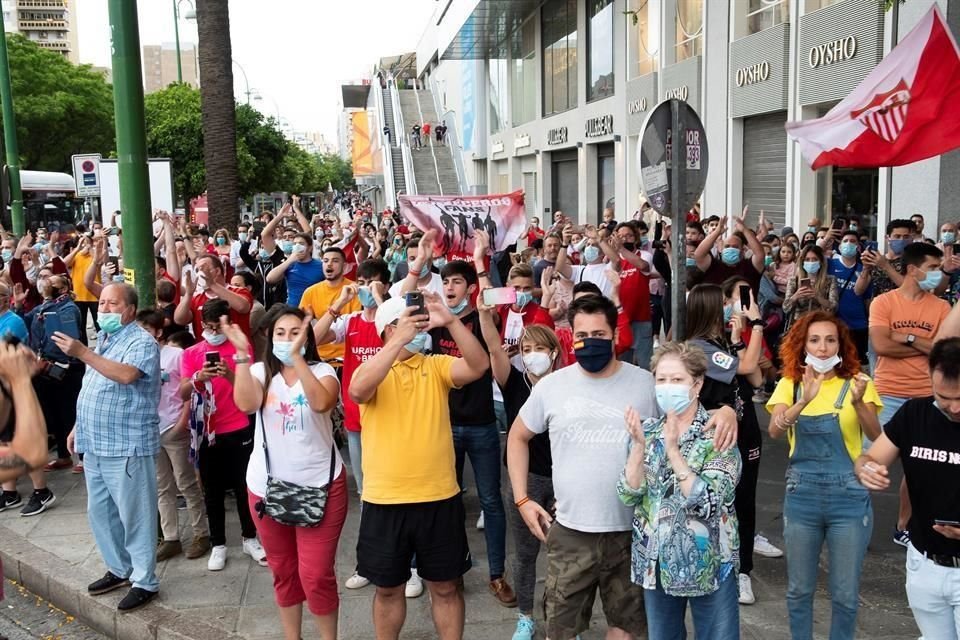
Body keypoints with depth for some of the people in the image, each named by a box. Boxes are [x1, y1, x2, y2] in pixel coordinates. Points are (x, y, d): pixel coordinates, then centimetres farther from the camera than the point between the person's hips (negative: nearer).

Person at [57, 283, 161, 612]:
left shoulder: (142, 342, -12)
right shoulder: (102, 339, 15)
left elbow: (127, 375, -31)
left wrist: (82, 353, -29)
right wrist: (79, 427, 18)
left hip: (126, 446, -9)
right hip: (95, 443, 9)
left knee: (134, 515, -1)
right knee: (100, 512, 17)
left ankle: (145, 581, 9)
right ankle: (119, 569, 32)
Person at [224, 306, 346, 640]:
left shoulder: (322, 370, -5)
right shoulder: (261, 371, 1)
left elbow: (322, 403, -27)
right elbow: (246, 403, -20)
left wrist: (297, 357, -32)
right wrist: (242, 353, -26)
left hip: (320, 485, -3)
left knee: (316, 575, -2)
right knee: (283, 572, 16)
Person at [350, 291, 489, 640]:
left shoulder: (437, 365, 2)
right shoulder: (371, 369, -2)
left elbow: (478, 366, -14)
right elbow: (358, 391, -25)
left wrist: (450, 321, -25)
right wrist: (400, 340, -30)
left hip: (439, 498, 1)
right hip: (384, 500, -1)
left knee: (445, 587, 14)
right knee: (388, 588, 16)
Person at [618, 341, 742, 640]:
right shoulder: (646, 430, 1)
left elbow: (707, 503, -22)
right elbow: (628, 495, -7)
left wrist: (673, 450, -27)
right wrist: (639, 445, -20)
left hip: (709, 564, -4)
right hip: (655, 562, 4)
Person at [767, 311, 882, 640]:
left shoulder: (856, 383, -3)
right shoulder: (789, 384, 0)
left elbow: (875, 436, -15)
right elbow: (774, 430, -16)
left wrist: (858, 403, -33)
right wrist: (804, 400, -33)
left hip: (849, 496, -1)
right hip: (801, 494, 1)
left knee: (845, 593, 10)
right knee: (799, 589, 13)